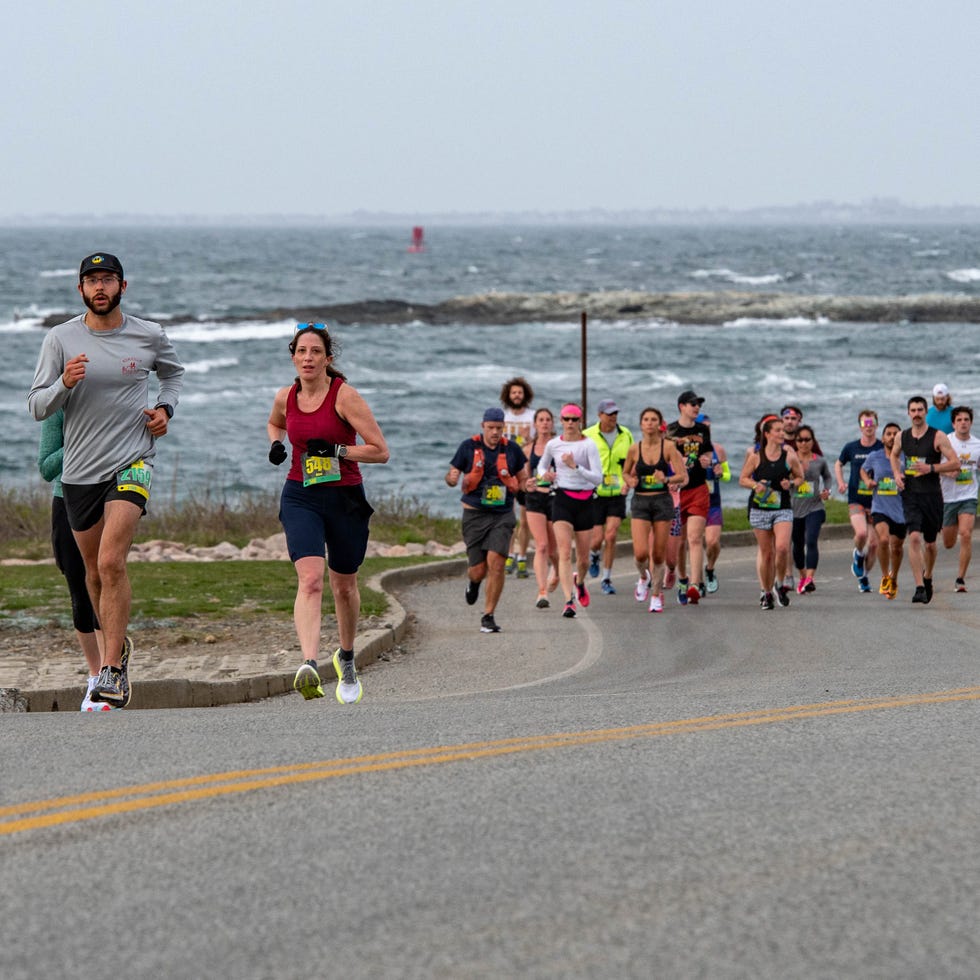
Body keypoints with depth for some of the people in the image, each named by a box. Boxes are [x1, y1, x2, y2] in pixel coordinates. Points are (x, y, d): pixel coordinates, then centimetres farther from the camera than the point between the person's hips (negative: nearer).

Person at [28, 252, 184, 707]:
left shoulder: (149, 336, 1)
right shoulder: (61, 338, -2)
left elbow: (172, 371, 24)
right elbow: (37, 406, -3)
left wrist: (165, 408, 5)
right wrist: (65, 383, -22)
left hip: (132, 463, -2)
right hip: (79, 469, 2)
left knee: (111, 562, -19)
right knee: (94, 570, 13)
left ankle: (111, 669, -18)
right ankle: (116, 643, 38)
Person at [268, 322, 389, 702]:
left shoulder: (344, 395, -10)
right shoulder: (285, 397, 3)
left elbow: (380, 451, -11)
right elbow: (274, 423, 29)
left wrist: (336, 450, -21)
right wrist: (276, 443, 7)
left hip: (344, 498, -1)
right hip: (300, 497, 1)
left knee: (343, 585, 14)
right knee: (310, 578, -21)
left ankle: (346, 657, 41)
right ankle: (309, 664, -36)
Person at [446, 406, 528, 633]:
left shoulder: (512, 449, 3)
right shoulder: (469, 447, 0)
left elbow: (522, 478, 16)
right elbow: (452, 476, 4)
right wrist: (452, 478, -20)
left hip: (503, 514, 0)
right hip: (475, 513, 0)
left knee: (496, 562, -15)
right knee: (478, 569, -2)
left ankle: (488, 616, -5)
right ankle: (474, 582, 39)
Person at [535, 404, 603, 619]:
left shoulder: (588, 445, -6)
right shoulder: (553, 445, 3)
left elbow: (598, 478, -12)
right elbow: (542, 465, 23)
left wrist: (575, 466, -24)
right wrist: (544, 474, 0)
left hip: (584, 501, 0)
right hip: (562, 500, 0)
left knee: (583, 558, 10)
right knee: (565, 553, -15)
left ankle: (579, 581, 45)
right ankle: (568, 601, -21)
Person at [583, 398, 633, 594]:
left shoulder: (625, 435, 5)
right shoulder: (588, 436, -6)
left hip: (617, 494, 2)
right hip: (595, 495, -2)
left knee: (611, 536, -8)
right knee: (598, 538, -3)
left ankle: (607, 579, 4)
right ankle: (593, 555, 34)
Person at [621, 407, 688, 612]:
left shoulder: (668, 447, -4)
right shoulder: (634, 449, 0)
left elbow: (683, 476, -6)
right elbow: (625, 472, 16)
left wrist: (666, 479, -25)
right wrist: (630, 480, -6)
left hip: (663, 501, -1)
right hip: (640, 502, 1)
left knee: (658, 555, 3)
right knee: (640, 553, -12)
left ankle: (656, 595, 21)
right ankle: (644, 577, 21)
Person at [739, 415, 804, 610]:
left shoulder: (789, 456, 1)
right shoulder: (755, 456, -1)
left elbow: (800, 477, 13)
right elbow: (743, 479, 6)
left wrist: (791, 484, -9)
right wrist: (755, 485, -14)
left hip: (783, 508, 0)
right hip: (760, 508, 0)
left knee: (782, 548, -20)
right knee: (766, 553, 4)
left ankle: (779, 585, 3)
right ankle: (767, 592, 20)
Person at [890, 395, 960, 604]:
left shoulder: (938, 437, -6)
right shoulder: (902, 437, 6)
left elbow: (955, 463, -8)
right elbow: (894, 455, 26)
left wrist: (931, 468, -19)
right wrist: (897, 474, 7)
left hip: (932, 495, -1)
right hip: (910, 495, 1)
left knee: (930, 543, 10)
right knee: (914, 538, -16)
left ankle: (927, 577, 38)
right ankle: (919, 588, -19)